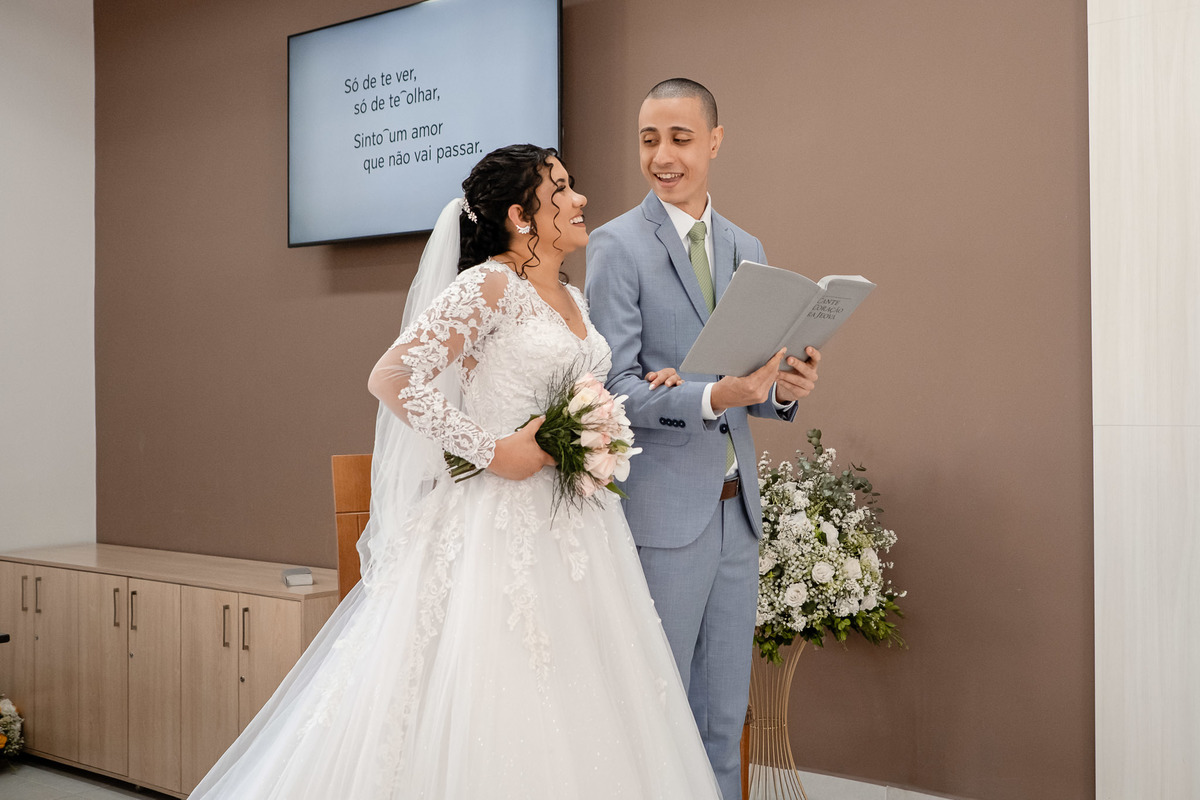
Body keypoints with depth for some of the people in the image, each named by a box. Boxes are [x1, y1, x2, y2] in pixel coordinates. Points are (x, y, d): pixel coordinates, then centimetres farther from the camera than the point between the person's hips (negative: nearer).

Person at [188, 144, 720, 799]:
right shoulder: (487, 286, -10)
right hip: (505, 526, -8)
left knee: (570, 713, 10)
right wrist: (488, 449, -19)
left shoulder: (572, 299, 16)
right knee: (490, 706, -2)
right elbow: (391, 377, -18)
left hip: (578, 528, 8)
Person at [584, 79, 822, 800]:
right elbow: (615, 389, -11)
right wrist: (712, 397, -26)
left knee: (724, 713, 16)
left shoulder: (746, 248, 13)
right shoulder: (617, 244, -6)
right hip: (661, 510, -6)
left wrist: (783, 389, -5)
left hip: (735, 505, 6)